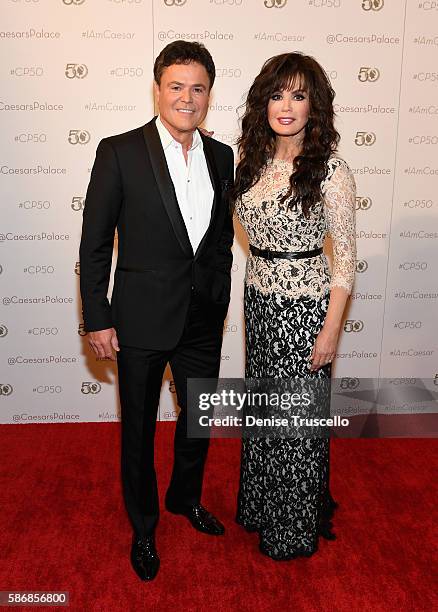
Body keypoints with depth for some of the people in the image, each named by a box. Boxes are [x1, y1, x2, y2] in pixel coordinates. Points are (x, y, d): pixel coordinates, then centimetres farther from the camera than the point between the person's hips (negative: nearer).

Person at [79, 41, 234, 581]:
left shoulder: (221, 157, 5)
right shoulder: (119, 152, -9)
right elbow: (94, 243, -8)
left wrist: (219, 301, 11)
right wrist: (97, 319, -10)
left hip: (204, 318, 5)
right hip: (142, 318, -4)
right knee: (138, 429, 12)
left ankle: (186, 498, 48)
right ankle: (143, 527, 38)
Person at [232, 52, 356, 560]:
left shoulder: (330, 170, -14)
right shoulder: (255, 160, 5)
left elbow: (344, 255, -13)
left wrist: (331, 328, -14)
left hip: (303, 305, -6)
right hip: (258, 297, 7)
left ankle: (295, 528, 33)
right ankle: (261, 506, 44)